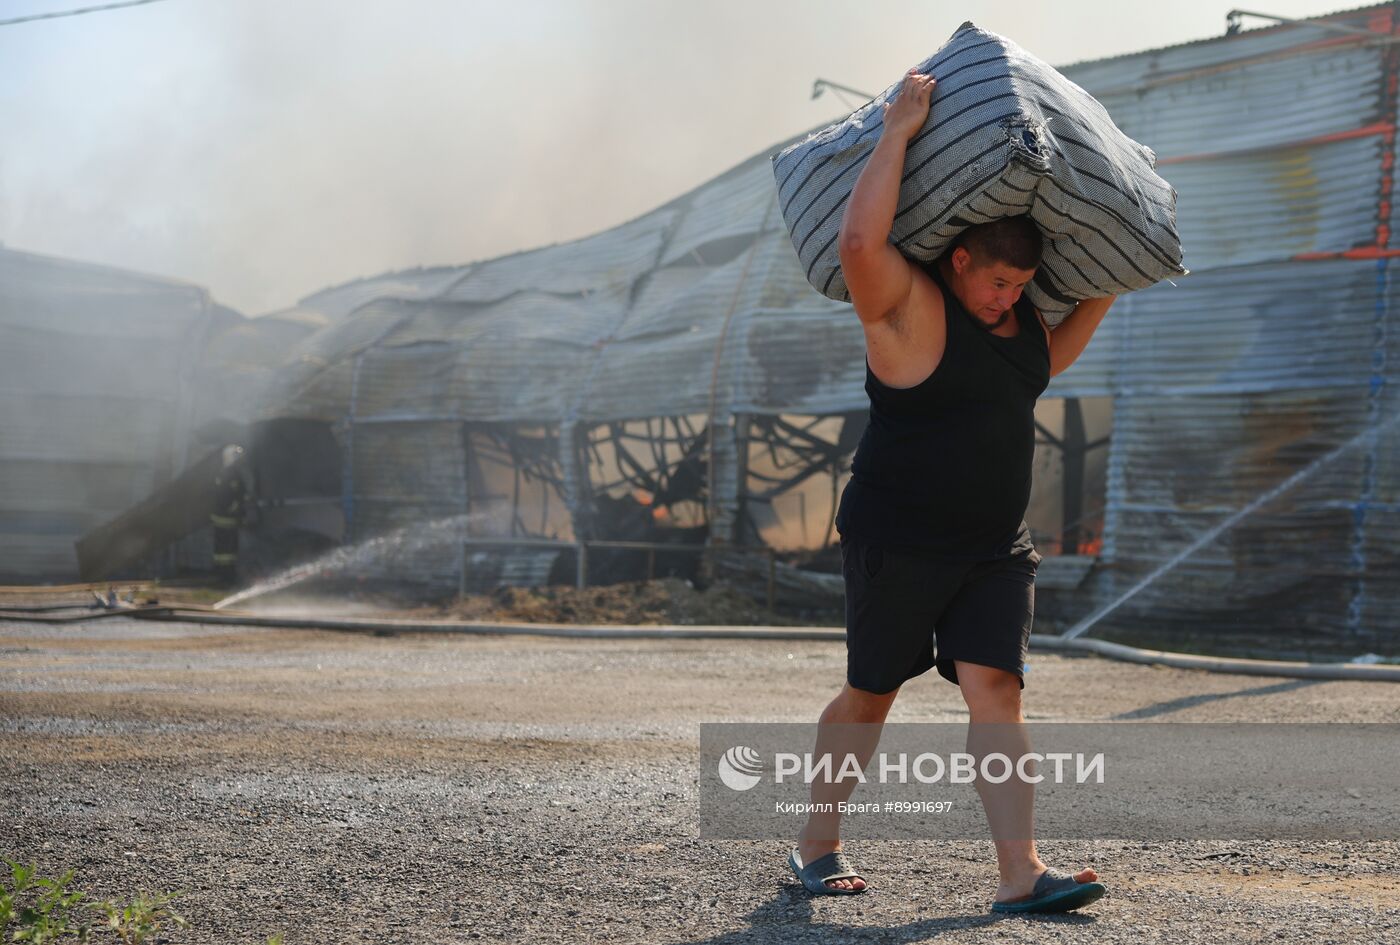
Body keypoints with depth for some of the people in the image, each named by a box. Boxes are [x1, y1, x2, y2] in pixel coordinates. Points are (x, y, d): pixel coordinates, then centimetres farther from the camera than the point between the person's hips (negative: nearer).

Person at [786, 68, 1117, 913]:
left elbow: (1049, 361, 30)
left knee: (996, 692, -7)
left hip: (995, 550, 6)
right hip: (897, 542, -6)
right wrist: (897, 134, -28)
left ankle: (1021, 874, -14)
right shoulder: (909, 303, -14)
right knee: (872, 695, 7)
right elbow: (860, 240, -34)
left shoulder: (1017, 314, 9)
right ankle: (818, 842, 27)